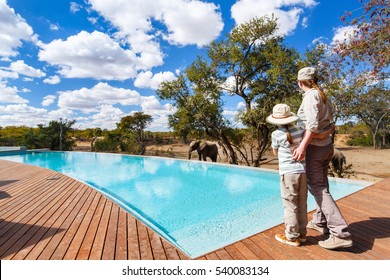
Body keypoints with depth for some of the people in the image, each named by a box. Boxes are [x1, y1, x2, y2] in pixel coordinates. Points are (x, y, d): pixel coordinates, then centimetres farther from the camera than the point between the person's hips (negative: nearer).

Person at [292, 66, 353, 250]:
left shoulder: (311, 95, -11)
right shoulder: (322, 95, 14)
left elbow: (313, 124, -23)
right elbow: (325, 121, 10)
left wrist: (303, 145, -28)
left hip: (315, 146, -10)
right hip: (327, 145, 10)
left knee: (317, 188, -6)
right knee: (321, 184, 17)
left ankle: (340, 233, -5)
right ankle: (320, 222, 31)